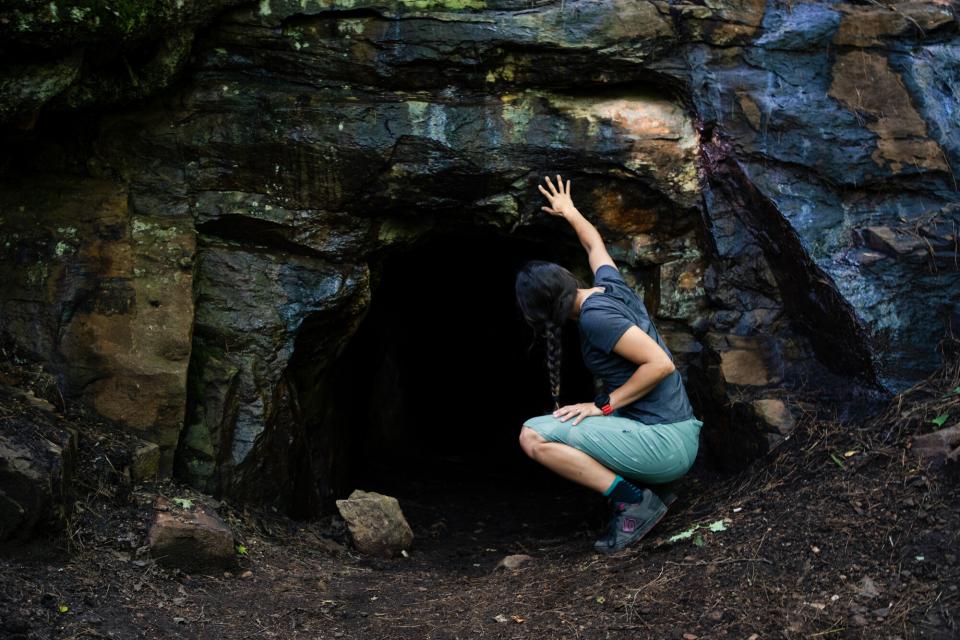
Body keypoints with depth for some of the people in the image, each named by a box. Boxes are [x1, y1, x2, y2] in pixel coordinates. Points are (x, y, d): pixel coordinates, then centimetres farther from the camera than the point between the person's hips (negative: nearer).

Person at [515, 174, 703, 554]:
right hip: (675, 439, 10)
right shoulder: (608, 282, 8)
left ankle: (632, 499, -13)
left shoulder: (595, 316, -17)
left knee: (533, 437, -16)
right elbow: (594, 245, 30)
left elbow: (661, 364, -23)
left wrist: (604, 405, -16)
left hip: (666, 445, -10)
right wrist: (569, 212, 47)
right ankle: (646, 487, 13)